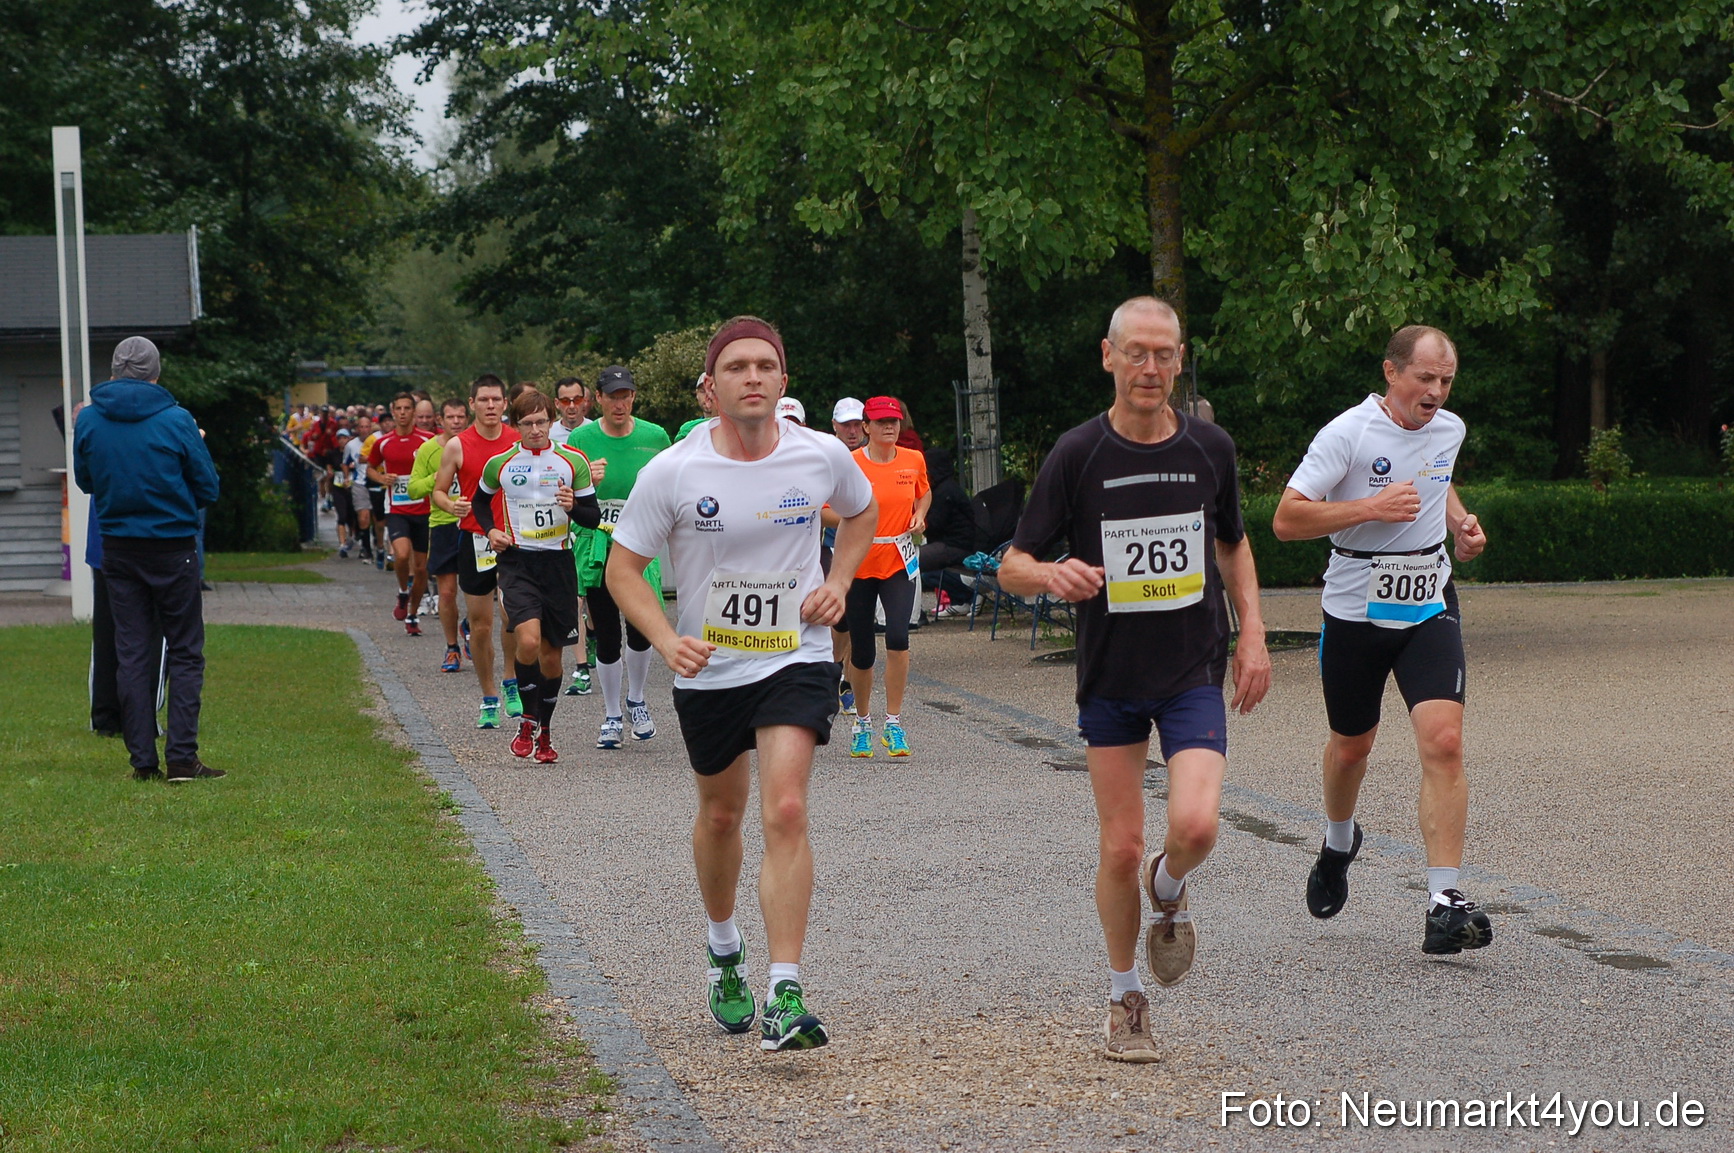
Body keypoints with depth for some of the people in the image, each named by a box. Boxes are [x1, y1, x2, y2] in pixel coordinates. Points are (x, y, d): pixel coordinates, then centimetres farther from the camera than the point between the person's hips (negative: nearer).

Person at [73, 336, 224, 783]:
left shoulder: (88, 420, -2)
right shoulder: (176, 421, -12)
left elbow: (86, 482, 11)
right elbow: (208, 489, -5)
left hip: (117, 549, 3)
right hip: (172, 547, -3)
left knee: (131, 653, 9)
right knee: (185, 652, 3)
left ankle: (143, 759, 7)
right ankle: (181, 758, -5)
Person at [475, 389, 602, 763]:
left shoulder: (573, 461, 0)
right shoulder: (500, 464, 2)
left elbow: (593, 518, 2)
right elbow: (481, 501, 21)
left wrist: (573, 507, -19)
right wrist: (491, 530, 3)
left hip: (558, 563, 1)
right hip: (516, 562, -1)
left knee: (551, 653, 7)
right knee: (529, 641, -21)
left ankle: (545, 732, 24)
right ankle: (527, 721, -1)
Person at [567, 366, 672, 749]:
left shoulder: (655, 437, 2)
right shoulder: (581, 439, 1)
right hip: (596, 548, 0)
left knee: (640, 629, -11)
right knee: (606, 635, 4)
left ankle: (636, 701, 17)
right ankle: (612, 717, 20)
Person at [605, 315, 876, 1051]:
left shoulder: (822, 457, -7)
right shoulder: (671, 473, -13)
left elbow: (862, 511, 16)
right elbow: (623, 569, -5)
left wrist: (837, 582, 0)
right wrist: (667, 640, -21)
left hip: (795, 661, -1)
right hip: (708, 670, 1)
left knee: (786, 811, -18)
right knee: (721, 814, 18)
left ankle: (786, 997, -19)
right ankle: (724, 950, 46)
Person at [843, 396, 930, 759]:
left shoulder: (914, 460, 3)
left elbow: (924, 493, 23)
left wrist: (920, 515, 3)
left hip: (899, 563, 1)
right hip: (858, 563, -1)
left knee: (898, 636, -20)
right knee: (861, 651, 5)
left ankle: (893, 724, -9)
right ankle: (862, 723, 28)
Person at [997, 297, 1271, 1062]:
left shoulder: (1210, 448, 1)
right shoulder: (1078, 454, -7)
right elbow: (1013, 566, -5)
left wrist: (1252, 632, 7)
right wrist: (1051, 574, -28)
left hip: (1196, 673, 1)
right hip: (1110, 676, 0)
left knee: (1195, 825, -20)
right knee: (1121, 848, 0)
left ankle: (1168, 889, 17)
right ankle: (1125, 1001, 21)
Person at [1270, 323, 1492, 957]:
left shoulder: (1450, 429, 5)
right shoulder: (1348, 433, -13)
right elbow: (1285, 519, -17)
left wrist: (1459, 521, 9)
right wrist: (1372, 507, -24)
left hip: (1430, 608, 2)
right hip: (1355, 612, -2)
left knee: (1444, 741, -17)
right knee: (1351, 745, 15)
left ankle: (1445, 903, -19)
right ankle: (1339, 843, 49)